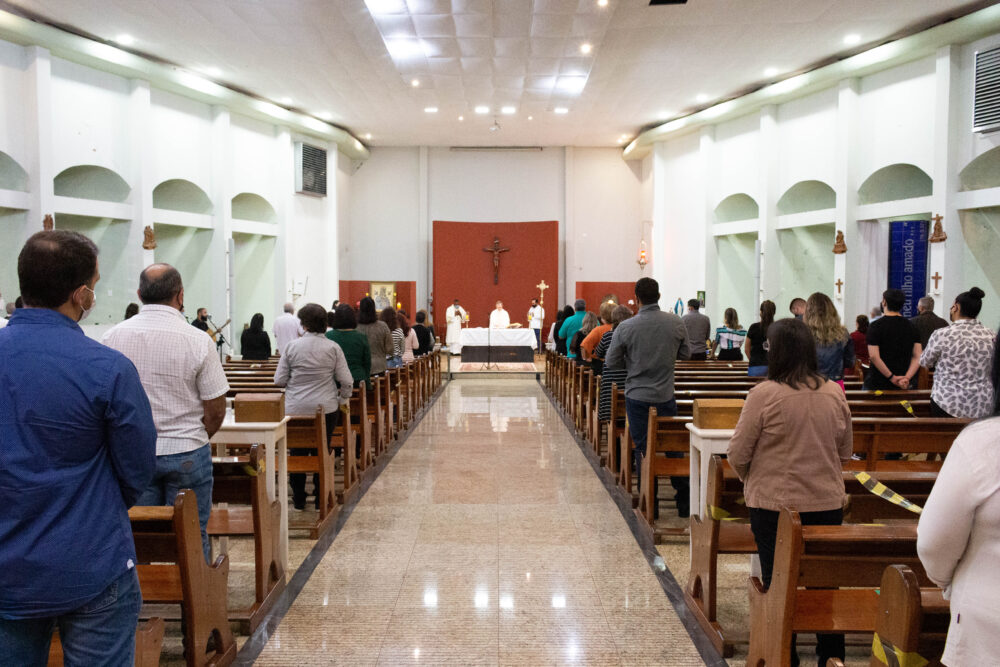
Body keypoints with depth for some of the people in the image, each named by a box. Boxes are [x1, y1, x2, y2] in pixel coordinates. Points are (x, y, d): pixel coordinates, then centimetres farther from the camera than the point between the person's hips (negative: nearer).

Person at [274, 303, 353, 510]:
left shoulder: (292, 346, -5)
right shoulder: (333, 348, -6)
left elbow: (279, 380, -1)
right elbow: (347, 381, -6)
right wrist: (342, 400, 11)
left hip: (296, 409, 0)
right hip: (326, 408, 0)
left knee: (297, 453, 12)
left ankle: (298, 499, 20)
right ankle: (321, 499, 17)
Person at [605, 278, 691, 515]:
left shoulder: (626, 327, -12)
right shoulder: (676, 323, -6)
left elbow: (611, 362, -5)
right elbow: (685, 354, 8)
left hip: (637, 396, -2)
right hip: (666, 396, 2)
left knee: (642, 450, 7)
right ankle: (684, 503, 20)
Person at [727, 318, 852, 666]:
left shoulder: (764, 394, -15)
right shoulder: (834, 393, -1)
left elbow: (738, 455, -10)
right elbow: (845, 451, 11)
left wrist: (752, 479, 10)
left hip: (774, 504, -4)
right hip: (827, 503, 4)